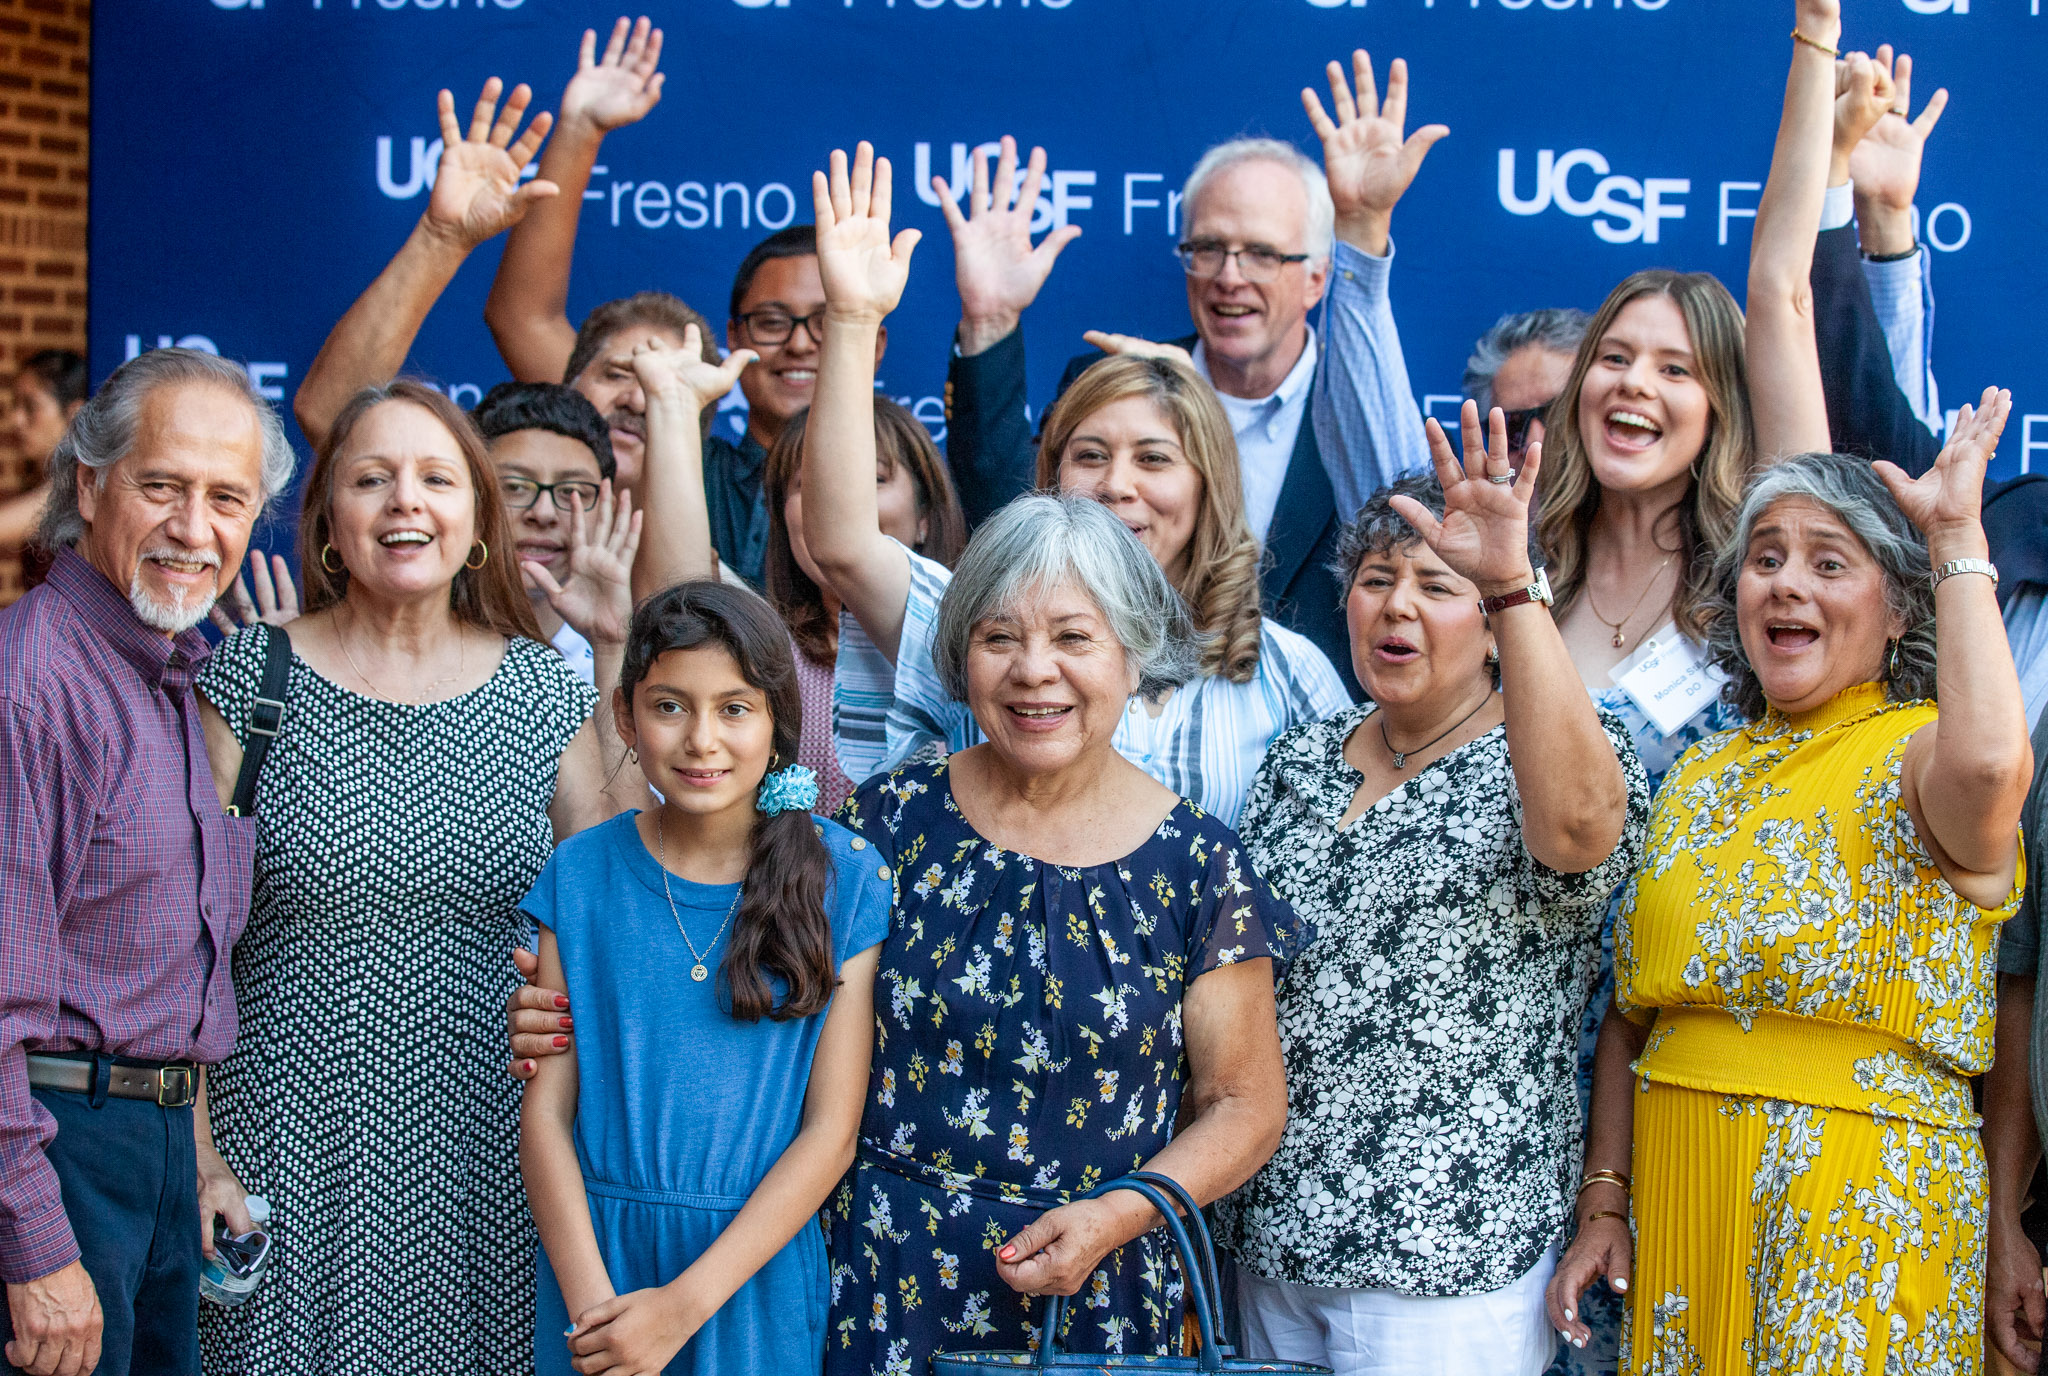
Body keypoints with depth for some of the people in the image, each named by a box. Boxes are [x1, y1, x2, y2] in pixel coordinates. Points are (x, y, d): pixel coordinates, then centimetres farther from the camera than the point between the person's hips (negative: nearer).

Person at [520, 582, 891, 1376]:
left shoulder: (839, 880, -6)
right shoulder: (582, 877, -2)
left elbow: (831, 1131, -9)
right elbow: (546, 1110, -3)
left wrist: (683, 1304, -15)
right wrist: (591, 1302, -15)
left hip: (757, 1272, -1)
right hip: (594, 1258, 1)